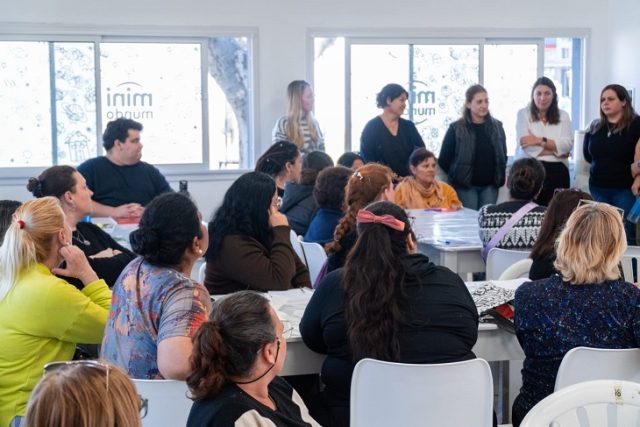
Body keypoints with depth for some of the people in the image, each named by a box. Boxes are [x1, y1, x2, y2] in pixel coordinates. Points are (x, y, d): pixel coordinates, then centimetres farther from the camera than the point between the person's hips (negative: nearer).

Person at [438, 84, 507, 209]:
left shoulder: (497, 127, 8)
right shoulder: (456, 129, -4)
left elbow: (503, 156, 17)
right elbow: (444, 160, 0)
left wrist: (499, 178, 9)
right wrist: (458, 176, 3)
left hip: (490, 186, 3)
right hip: (465, 186, -3)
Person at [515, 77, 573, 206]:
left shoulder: (563, 116, 13)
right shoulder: (523, 114, 5)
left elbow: (567, 144, -1)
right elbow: (525, 144, -9)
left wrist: (540, 141, -11)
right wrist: (556, 149, -5)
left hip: (557, 172, 2)